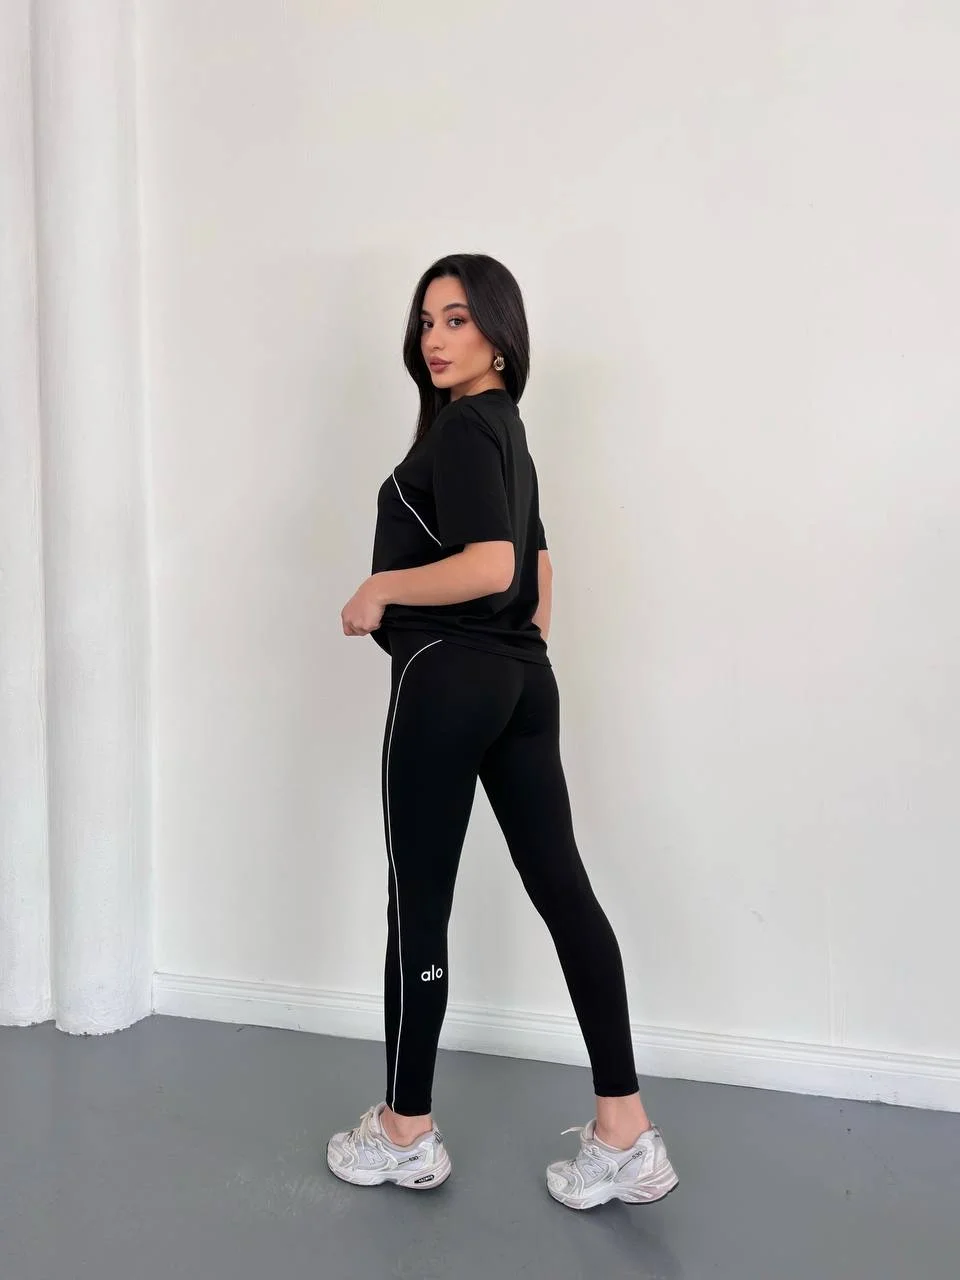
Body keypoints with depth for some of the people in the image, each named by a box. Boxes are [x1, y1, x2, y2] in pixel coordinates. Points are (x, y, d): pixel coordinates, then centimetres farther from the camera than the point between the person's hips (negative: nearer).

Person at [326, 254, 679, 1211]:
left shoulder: (461, 424, -11)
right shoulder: (506, 427, 18)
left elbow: (489, 567, -23)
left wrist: (380, 589, -11)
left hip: (447, 679, -9)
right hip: (522, 680, 9)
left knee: (419, 905, 3)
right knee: (562, 887, 6)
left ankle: (406, 1134, 19)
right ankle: (626, 1139, 12)